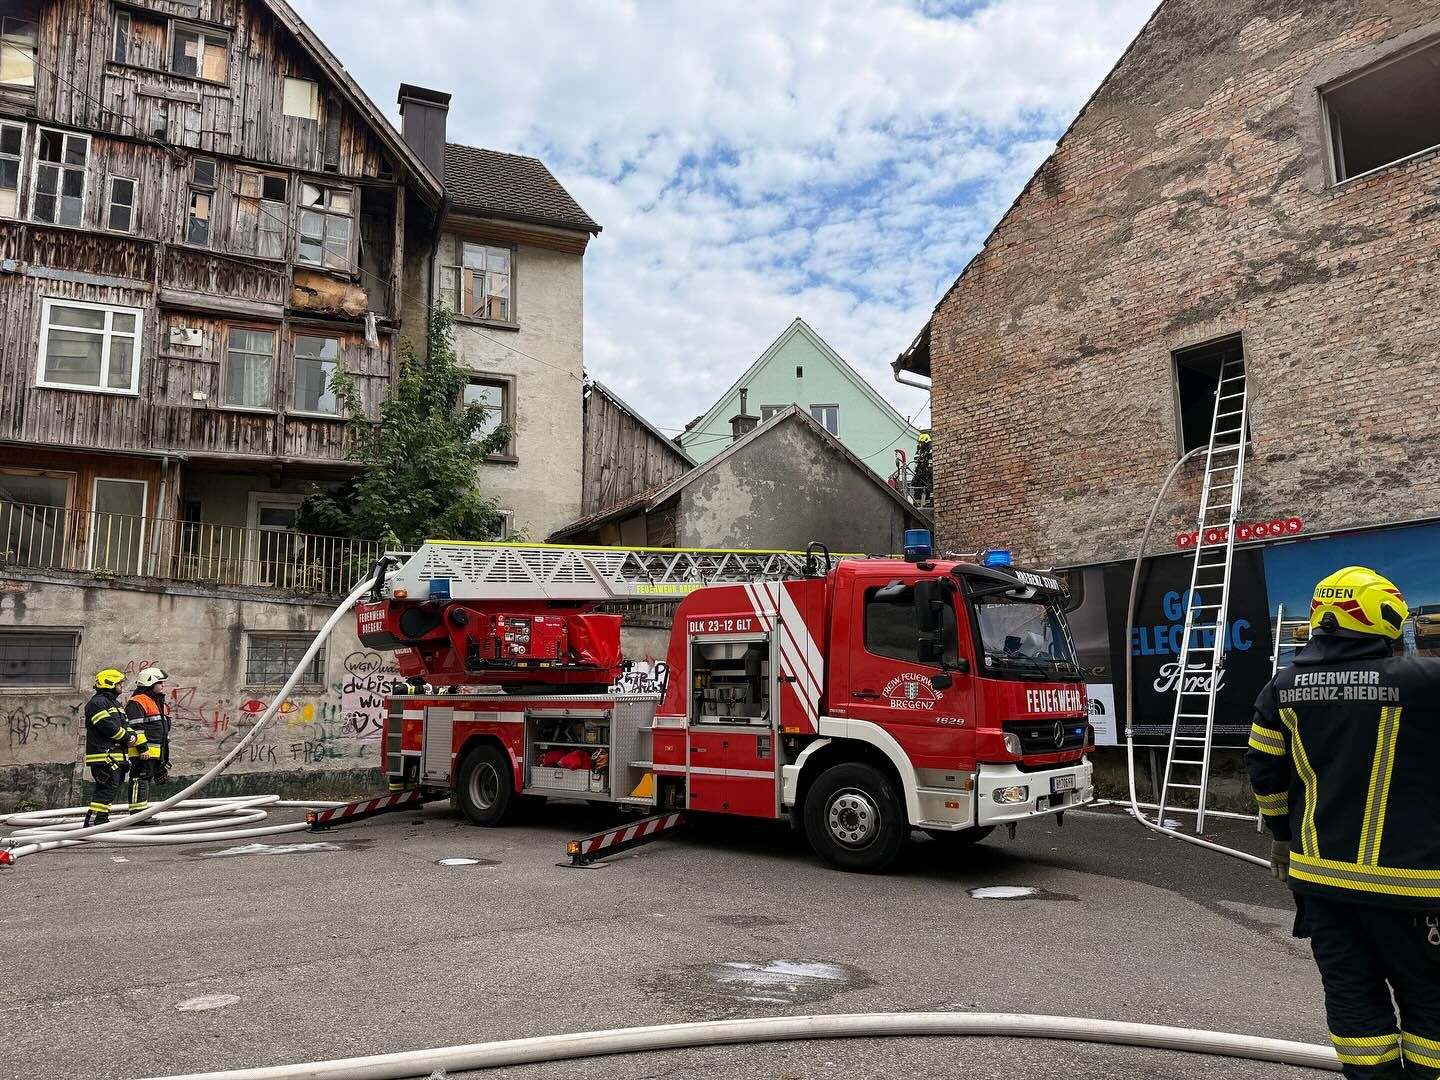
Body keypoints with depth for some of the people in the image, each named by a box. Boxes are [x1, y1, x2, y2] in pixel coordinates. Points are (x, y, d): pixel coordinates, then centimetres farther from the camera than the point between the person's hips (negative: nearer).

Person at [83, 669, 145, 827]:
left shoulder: (115, 704, 24)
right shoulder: (97, 703, -9)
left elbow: (124, 725, 20)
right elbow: (108, 726, -19)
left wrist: (135, 736, -1)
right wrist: (127, 737, -9)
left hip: (116, 757, 10)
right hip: (104, 756, -10)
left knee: (112, 789, 13)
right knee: (106, 790, -14)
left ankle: (101, 820, 19)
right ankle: (92, 822, -12)